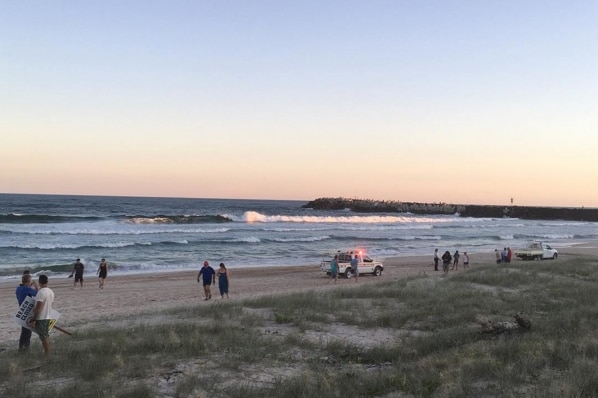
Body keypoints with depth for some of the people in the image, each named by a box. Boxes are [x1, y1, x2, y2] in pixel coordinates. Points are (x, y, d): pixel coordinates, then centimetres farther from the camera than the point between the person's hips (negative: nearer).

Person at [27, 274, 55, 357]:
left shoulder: (41, 292, -21)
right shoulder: (51, 292, 7)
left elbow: (38, 307, -22)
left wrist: (34, 318, -15)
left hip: (41, 318, -9)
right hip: (48, 317, 9)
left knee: (43, 336, -2)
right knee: (46, 335, 17)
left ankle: (46, 354, 2)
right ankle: (47, 352, 23)